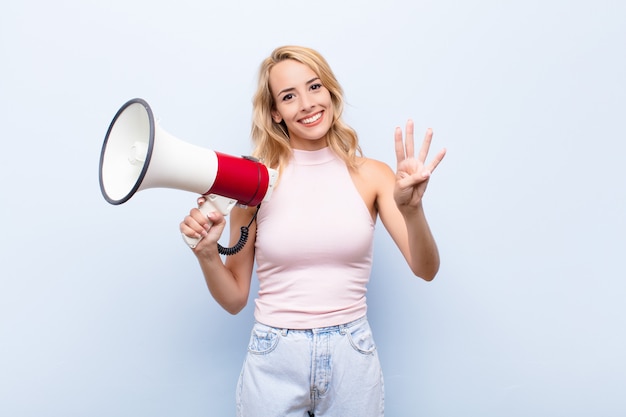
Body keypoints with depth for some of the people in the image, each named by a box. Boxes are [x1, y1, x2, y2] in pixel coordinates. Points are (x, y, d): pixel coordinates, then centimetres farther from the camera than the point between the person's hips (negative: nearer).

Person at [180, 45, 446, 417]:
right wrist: (207, 253, -18)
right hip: (273, 361, 0)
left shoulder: (371, 175, -4)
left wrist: (411, 208, -27)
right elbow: (234, 299, 0)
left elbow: (426, 269, -11)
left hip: (352, 358, 1)